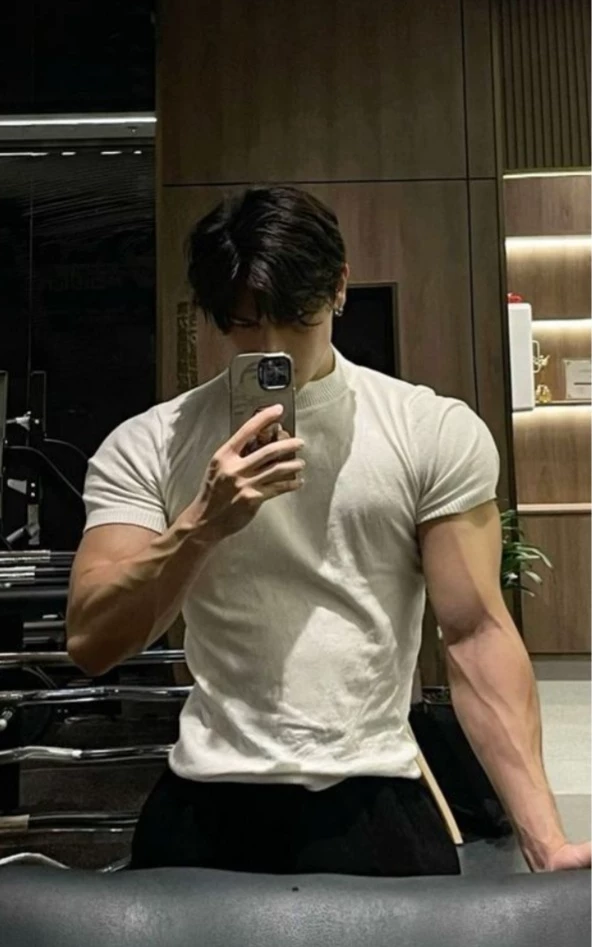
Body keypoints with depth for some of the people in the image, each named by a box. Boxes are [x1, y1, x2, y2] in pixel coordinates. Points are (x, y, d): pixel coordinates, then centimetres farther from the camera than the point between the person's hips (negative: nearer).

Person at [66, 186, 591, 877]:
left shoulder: (439, 433, -4)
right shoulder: (144, 447, -1)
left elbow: (476, 634, -6)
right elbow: (91, 644, -6)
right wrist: (202, 523, -21)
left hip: (377, 805, 0)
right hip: (208, 810, 1)